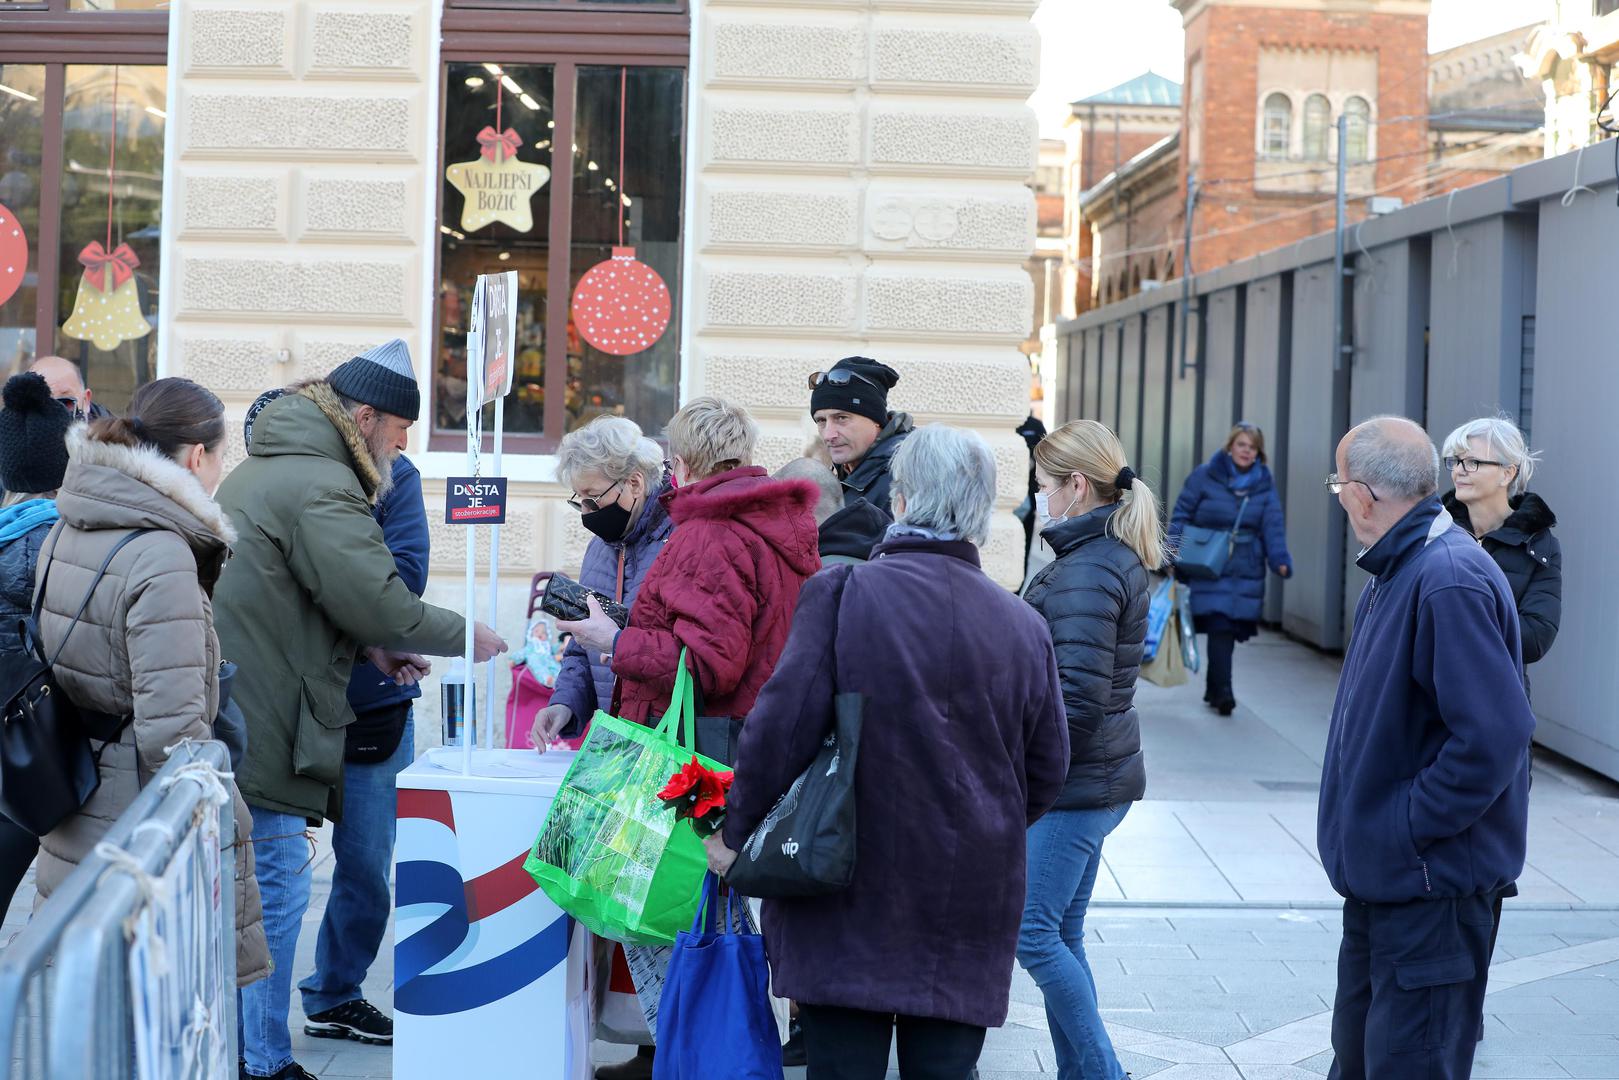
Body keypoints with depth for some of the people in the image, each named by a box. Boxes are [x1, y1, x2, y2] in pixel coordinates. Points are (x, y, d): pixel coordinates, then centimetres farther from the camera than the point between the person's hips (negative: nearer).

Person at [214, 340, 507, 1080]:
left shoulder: (261, 469, 19)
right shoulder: (320, 487, -16)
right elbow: (381, 602, -20)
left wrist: (368, 646, 11)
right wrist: (464, 637, -4)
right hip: (257, 732, -10)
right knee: (274, 894, -4)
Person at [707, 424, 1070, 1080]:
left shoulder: (840, 593, -9)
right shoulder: (1025, 626, 2)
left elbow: (781, 725, -12)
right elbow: (1046, 773, 9)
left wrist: (736, 831, 1)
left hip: (852, 902, -3)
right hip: (971, 912, 3)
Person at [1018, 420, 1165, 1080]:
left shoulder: (1084, 573, -18)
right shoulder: (1114, 557, 13)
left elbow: (1076, 696, -24)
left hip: (1076, 780, -10)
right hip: (1097, 776, 10)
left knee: (1032, 932, -4)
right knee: (1061, 933, 13)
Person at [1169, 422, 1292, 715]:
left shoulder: (1265, 484, 7)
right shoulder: (1205, 476, -1)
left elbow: (1273, 525, -1)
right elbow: (1182, 514, 2)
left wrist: (1279, 559, -16)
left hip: (1246, 571, 3)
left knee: (1231, 630, 7)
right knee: (1219, 627, -14)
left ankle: (1213, 690, 24)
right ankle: (1223, 692, -14)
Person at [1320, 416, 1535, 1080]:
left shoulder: (1450, 582, -24)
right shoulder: (1397, 570, 10)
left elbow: (1492, 736, -29)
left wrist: (1412, 826, -20)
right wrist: (1367, 837, 13)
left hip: (1430, 888, -10)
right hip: (1382, 876, 10)